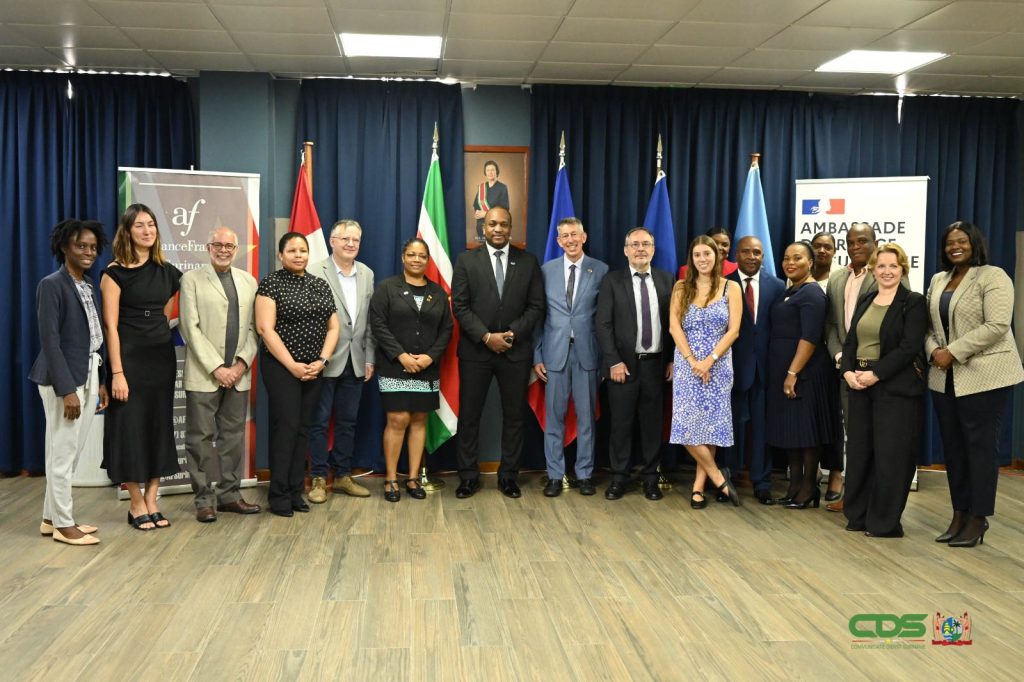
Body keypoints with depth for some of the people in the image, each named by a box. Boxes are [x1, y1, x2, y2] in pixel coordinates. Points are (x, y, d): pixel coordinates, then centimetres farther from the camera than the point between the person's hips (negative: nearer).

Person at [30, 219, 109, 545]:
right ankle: (63, 524, 11)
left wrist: (100, 381, 10)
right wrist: (66, 389, -19)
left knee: (72, 453, 13)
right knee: (62, 453, 1)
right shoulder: (52, 285, -10)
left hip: (88, 377, 8)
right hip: (64, 379, -8)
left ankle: (52, 517, 25)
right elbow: (50, 341, -16)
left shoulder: (89, 287, 13)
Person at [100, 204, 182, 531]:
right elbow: (110, 325, -12)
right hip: (130, 358, -5)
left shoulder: (166, 272, 8)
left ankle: (151, 502, 17)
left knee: (159, 428, 8)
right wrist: (117, 373, -17)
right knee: (131, 428, -1)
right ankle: (136, 505, 11)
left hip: (162, 358, 5)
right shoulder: (116, 272, -8)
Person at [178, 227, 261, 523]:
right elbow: (190, 327, -7)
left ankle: (229, 494, 17)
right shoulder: (192, 279, 1)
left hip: (238, 374, 4)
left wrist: (242, 363, -5)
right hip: (203, 375, -4)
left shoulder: (248, 281, 13)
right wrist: (216, 368, -12)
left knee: (233, 437, 8)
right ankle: (205, 499, 9)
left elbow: (253, 327, 9)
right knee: (201, 438, 1)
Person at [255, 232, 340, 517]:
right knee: (286, 426, -8)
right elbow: (265, 328, -12)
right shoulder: (271, 283, -5)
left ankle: (295, 491, 14)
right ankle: (279, 494, 2)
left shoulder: (321, 285, 11)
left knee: (303, 428, 7)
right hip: (281, 366, -5)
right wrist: (292, 365, -15)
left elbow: (333, 327, 10)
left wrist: (321, 361, -5)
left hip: (313, 368, 5)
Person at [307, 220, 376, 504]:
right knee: (320, 422, 4)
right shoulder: (315, 272, -8)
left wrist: (369, 358, 7)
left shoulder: (367, 274, 9)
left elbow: (369, 320, 10)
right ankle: (319, 478, 14)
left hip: (355, 362, 5)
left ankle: (343, 476, 23)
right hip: (325, 360, -5)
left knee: (348, 422, 12)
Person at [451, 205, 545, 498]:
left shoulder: (528, 261, 5)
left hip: (516, 350, 1)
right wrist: (487, 337, -13)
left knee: (514, 416, 6)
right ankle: (468, 476, 13)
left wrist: (511, 334, -11)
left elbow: (536, 307, 2)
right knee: (469, 415, 3)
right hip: (475, 350, -1)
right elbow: (460, 306, -3)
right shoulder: (466, 260, 3)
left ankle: (508, 476, 16)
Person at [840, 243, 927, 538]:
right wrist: (848, 372, -6)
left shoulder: (913, 302, -5)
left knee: (890, 455, -1)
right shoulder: (865, 301, 13)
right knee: (859, 450, 9)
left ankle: (885, 522, 9)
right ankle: (858, 516, 20)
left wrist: (876, 374, -19)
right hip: (860, 384, 6)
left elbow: (909, 347, -14)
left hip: (895, 387, -6)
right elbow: (851, 340, 11)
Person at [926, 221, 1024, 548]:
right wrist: (934, 351, -6)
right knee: (952, 446, 8)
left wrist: (953, 352, -18)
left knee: (981, 446, -1)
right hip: (945, 377, 7)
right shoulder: (938, 280, 15)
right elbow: (930, 325, 15)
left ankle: (978, 518, 7)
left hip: (984, 376, -6)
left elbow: (996, 326, -17)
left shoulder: (993, 277, -6)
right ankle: (959, 514, 18)